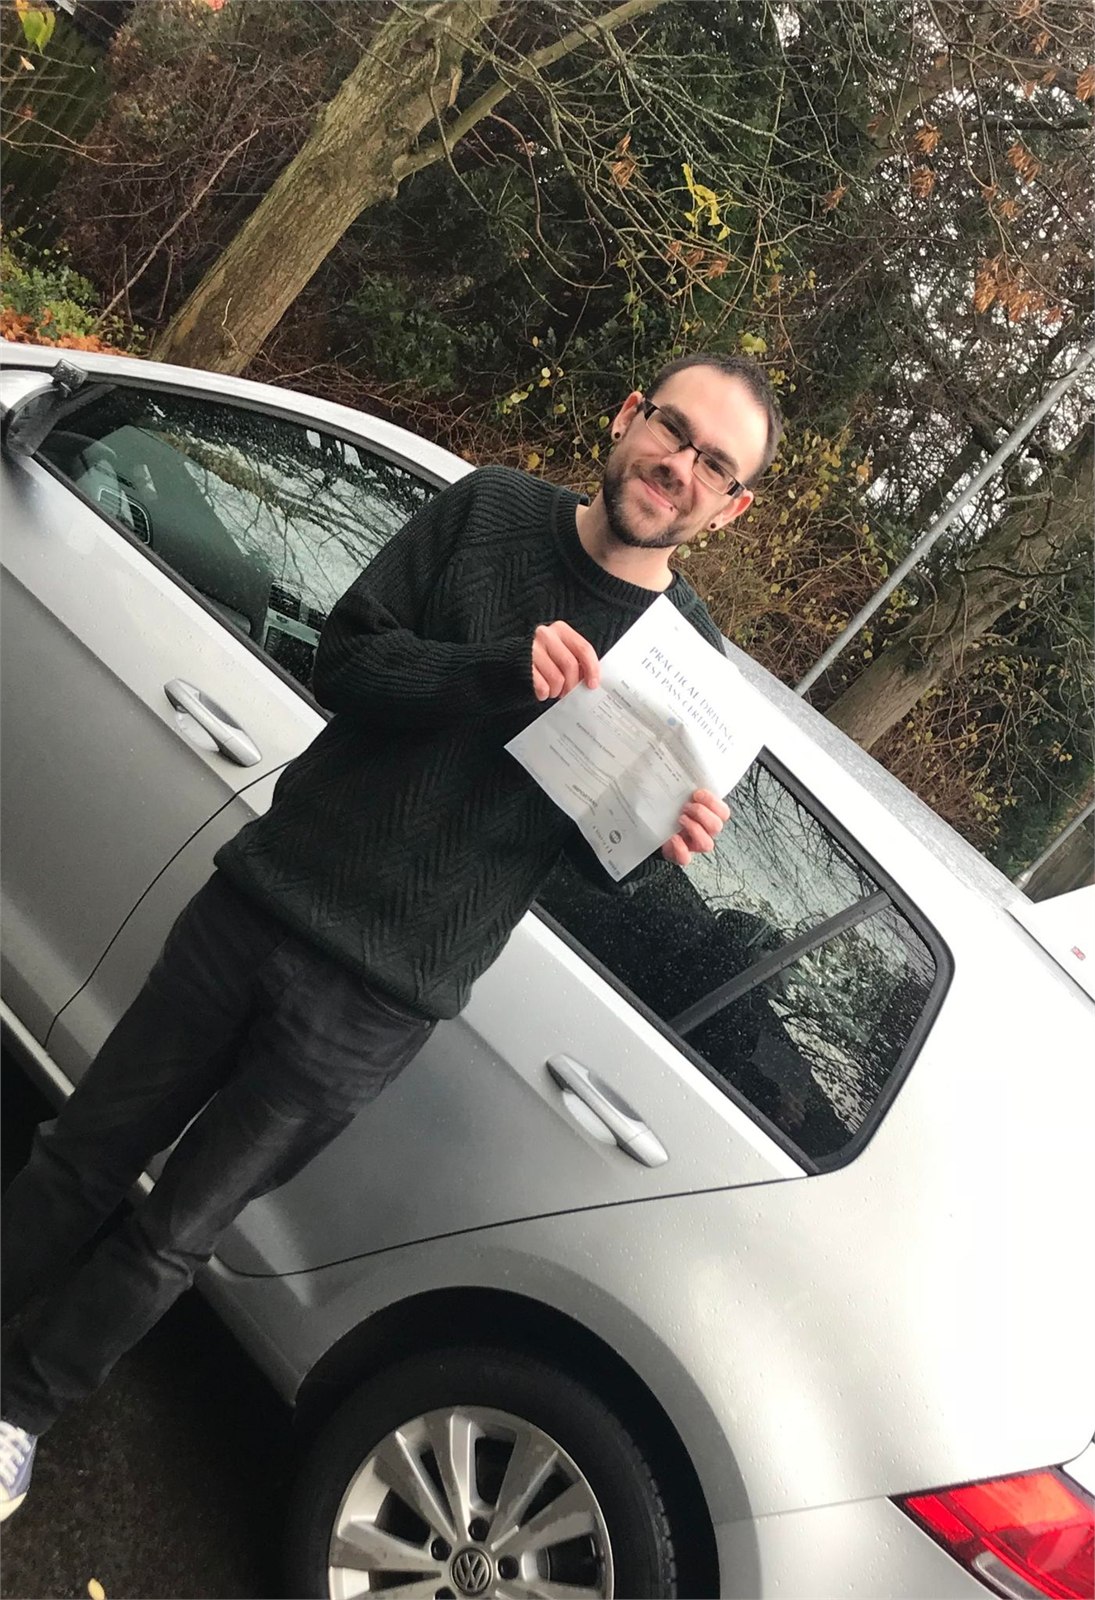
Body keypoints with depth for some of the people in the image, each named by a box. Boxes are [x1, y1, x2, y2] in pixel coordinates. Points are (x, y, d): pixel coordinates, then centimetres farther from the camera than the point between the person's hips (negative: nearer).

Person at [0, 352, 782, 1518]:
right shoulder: (487, 511, -1)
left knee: (172, 1238, 12)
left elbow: (599, 860, 3)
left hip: (377, 1005, -1)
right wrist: (505, 668, -23)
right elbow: (345, 657, -8)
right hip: (263, 899, 2)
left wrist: (662, 844, -19)